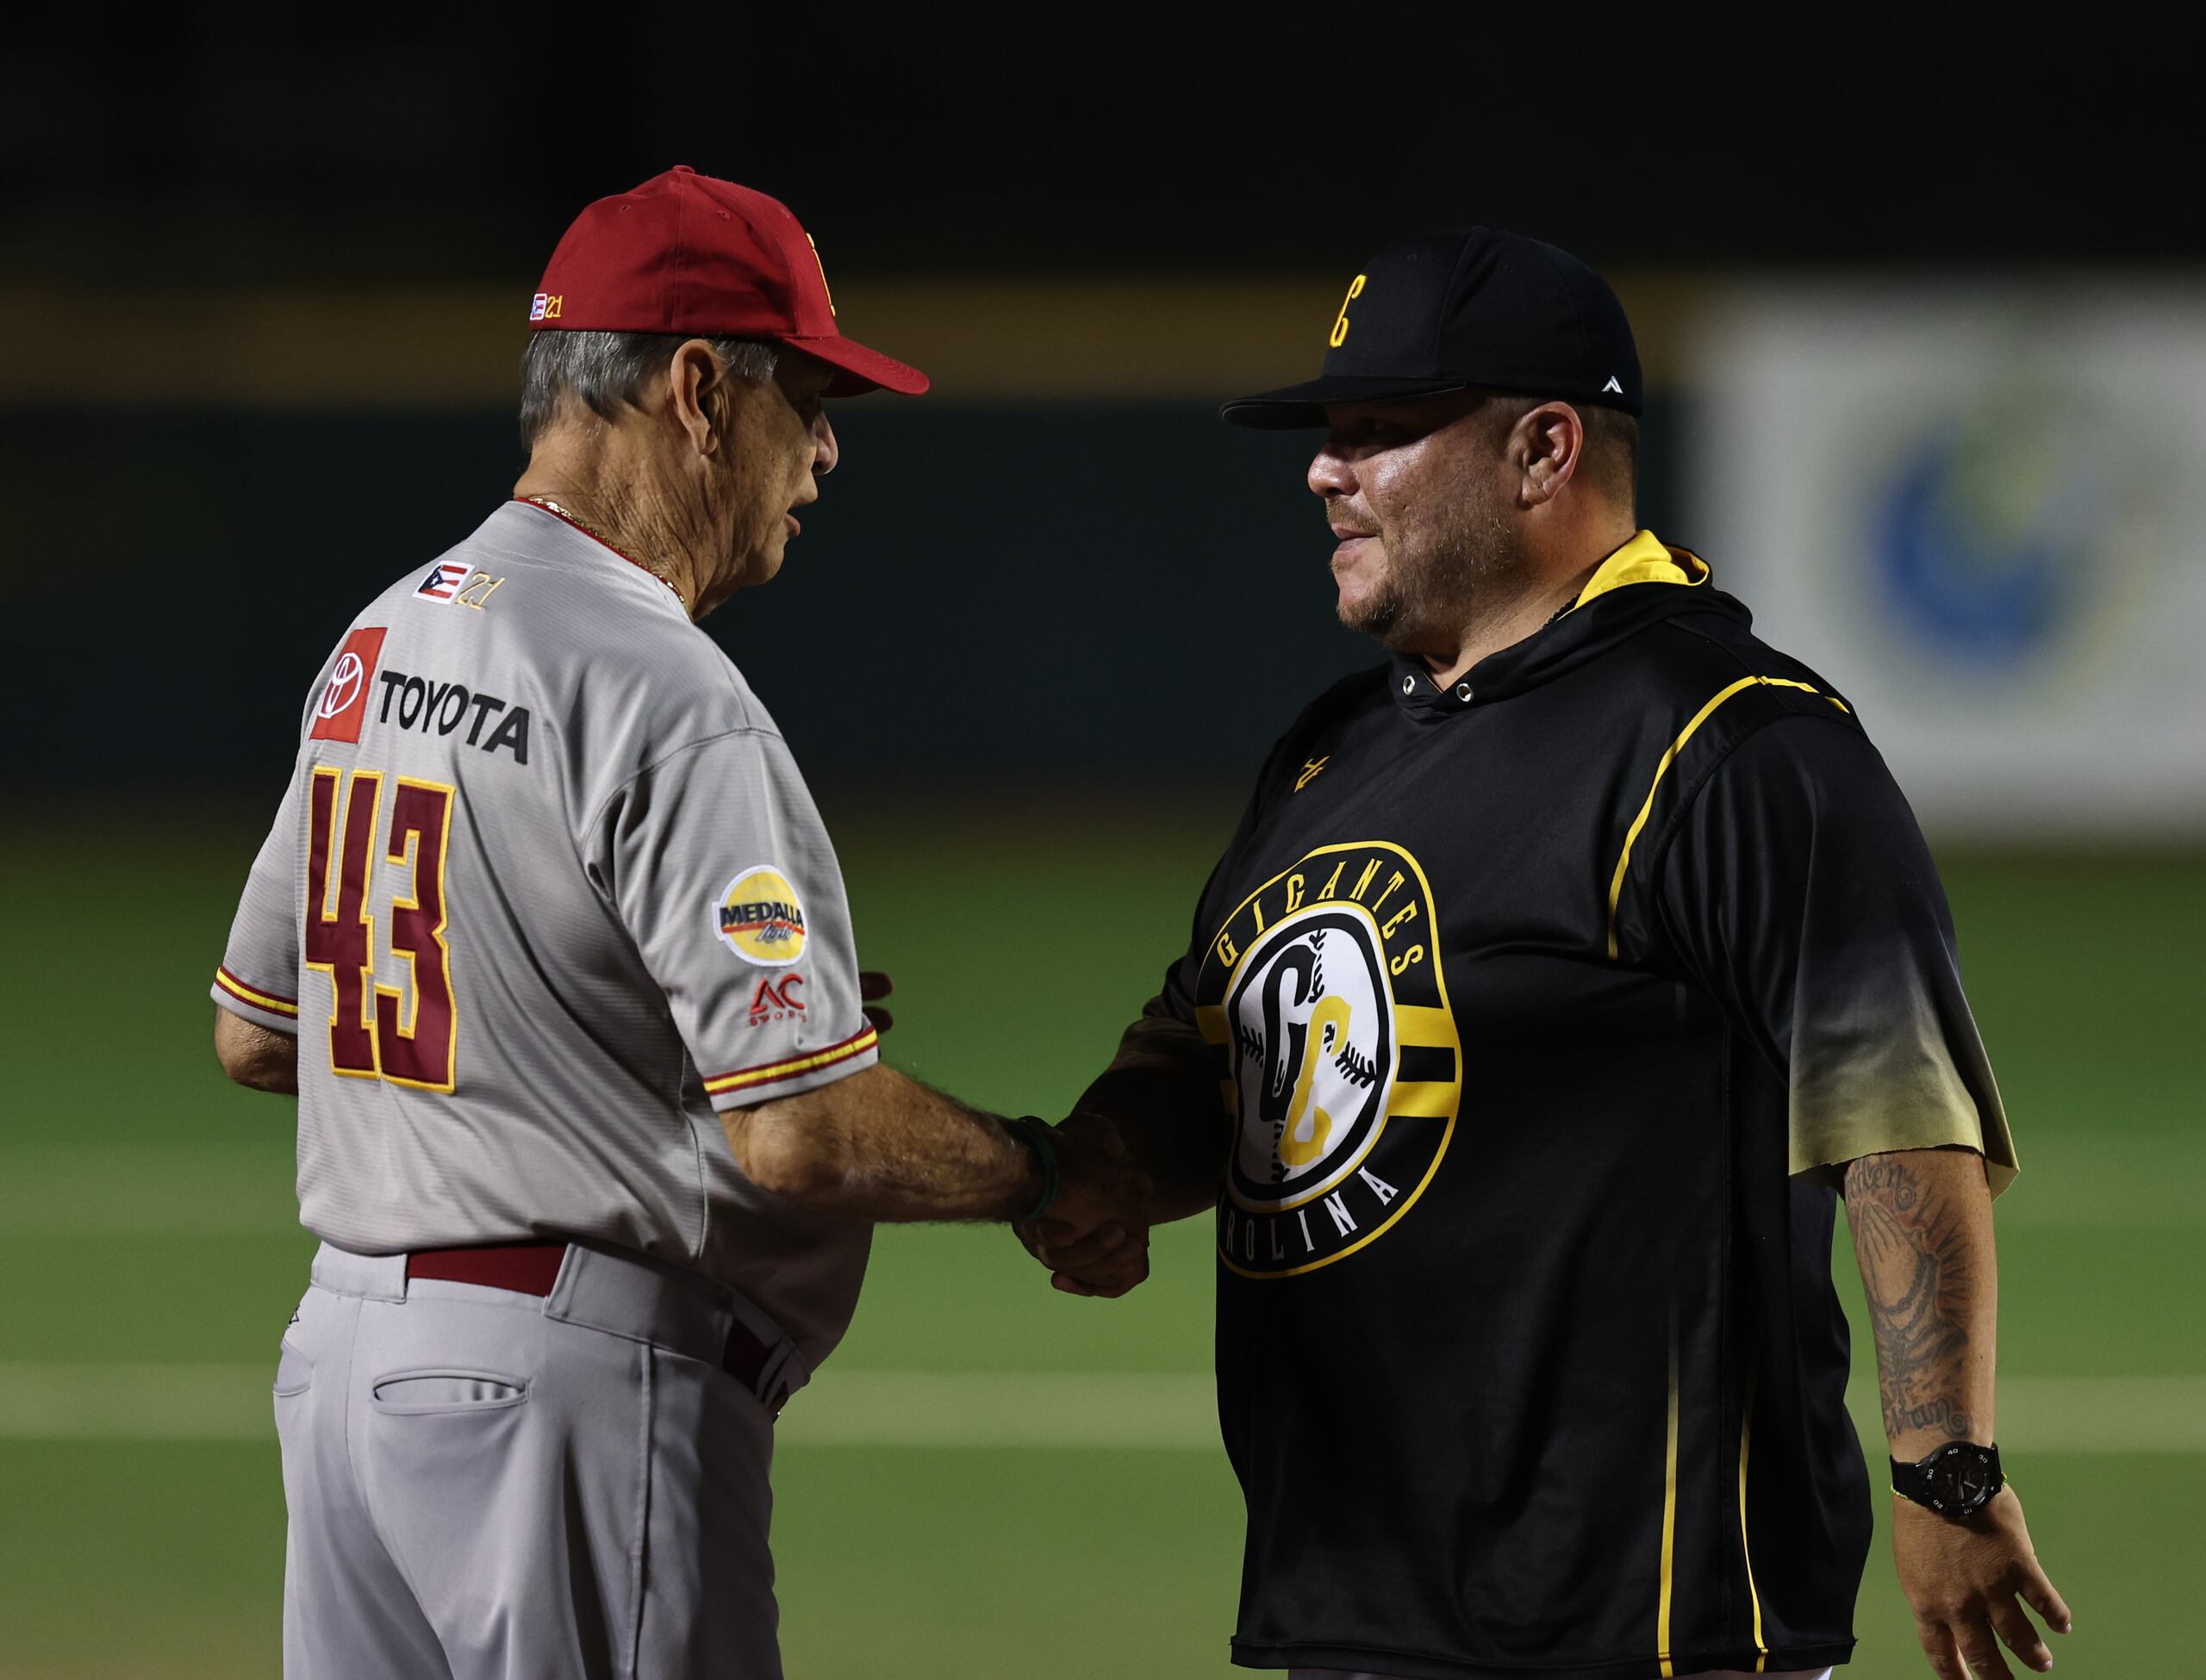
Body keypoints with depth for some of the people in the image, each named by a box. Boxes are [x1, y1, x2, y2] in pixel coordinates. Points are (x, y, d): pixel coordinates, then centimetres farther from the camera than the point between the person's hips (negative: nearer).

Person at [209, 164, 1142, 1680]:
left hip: (350, 1352, 9)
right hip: (583, 1385, -9)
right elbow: (798, 1134, -22)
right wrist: (1045, 1173, -2)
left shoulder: (378, 645, 12)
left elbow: (254, 1031, 20)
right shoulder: (665, 700, -17)